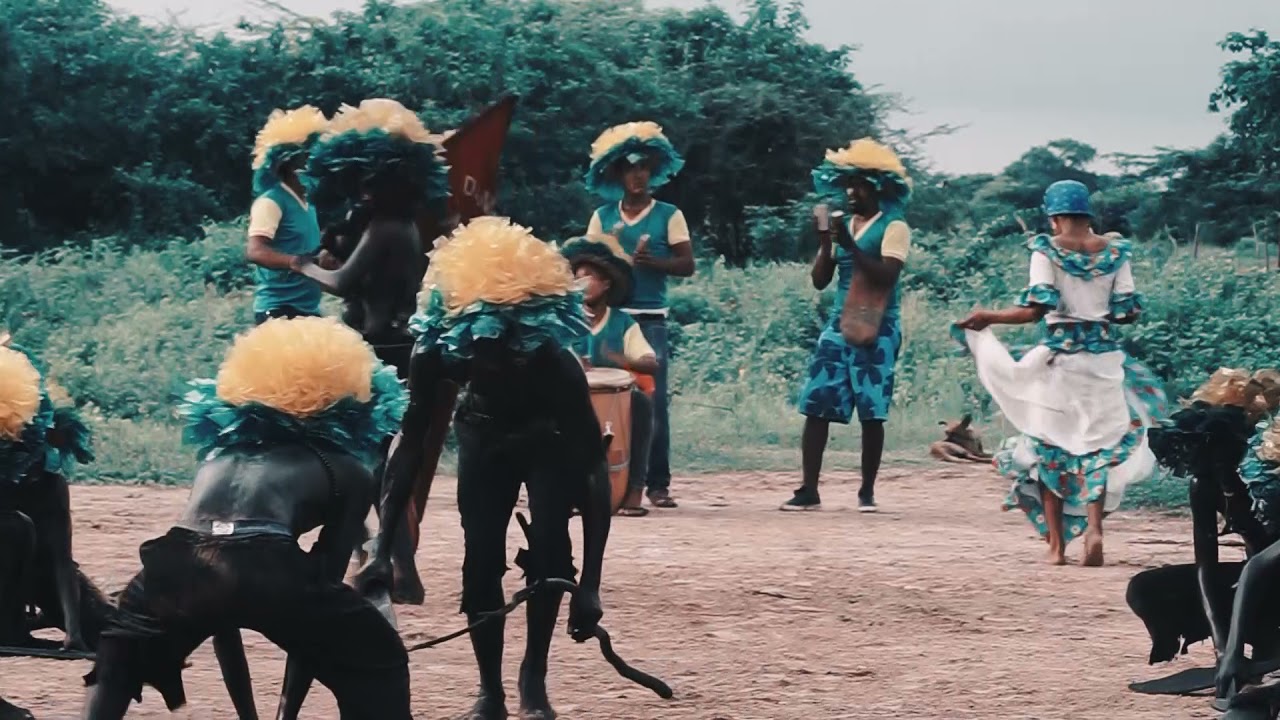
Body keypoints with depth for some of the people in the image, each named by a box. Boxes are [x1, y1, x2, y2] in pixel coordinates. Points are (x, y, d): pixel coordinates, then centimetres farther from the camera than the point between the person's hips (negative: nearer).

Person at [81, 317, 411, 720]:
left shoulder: (221, 452, 38)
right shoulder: (347, 472, 27)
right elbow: (321, 581, 24)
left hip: (178, 566, 4)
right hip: (268, 566, -3)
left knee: (119, 663, 36)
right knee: (378, 665, 22)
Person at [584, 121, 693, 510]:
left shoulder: (669, 215, 5)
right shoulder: (603, 216, 11)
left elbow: (686, 265, 0)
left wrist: (652, 262, -16)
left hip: (651, 318, -2)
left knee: (655, 401, -6)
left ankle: (657, 484, -3)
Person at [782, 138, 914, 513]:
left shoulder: (893, 228, -5)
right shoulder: (841, 226, 13)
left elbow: (886, 276, -18)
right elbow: (820, 280, 11)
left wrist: (849, 244, -21)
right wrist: (825, 242, -4)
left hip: (877, 330, -6)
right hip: (839, 326, 6)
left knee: (871, 413, -3)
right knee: (816, 405, -2)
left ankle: (867, 491, 7)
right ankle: (809, 490, -1)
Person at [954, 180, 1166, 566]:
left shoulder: (1047, 250, -6)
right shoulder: (1115, 251, 3)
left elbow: (1036, 309, -14)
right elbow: (1127, 311, 2)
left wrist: (987, 318, -2)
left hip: (1060, 357, -2)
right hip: (1105, 357, 2)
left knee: (1050, 446, 9)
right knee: (1099, 445, 9)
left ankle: (1056, 545, 7)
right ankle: (1093, 528, -13)